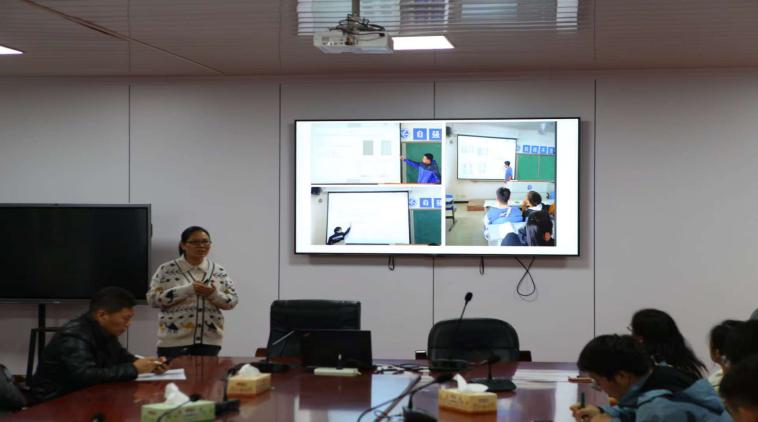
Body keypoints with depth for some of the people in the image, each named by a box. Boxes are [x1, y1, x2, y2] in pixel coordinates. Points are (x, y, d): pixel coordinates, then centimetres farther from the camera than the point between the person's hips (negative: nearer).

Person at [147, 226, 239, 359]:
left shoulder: (219, 271, 7)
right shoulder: (166, 269, -1)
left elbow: (232, 301, 7)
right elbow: (153, 298, -9)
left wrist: (214, 294, -15)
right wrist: (188, 290, -18)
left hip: (209, 340, 3)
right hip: (174, 340, -2)